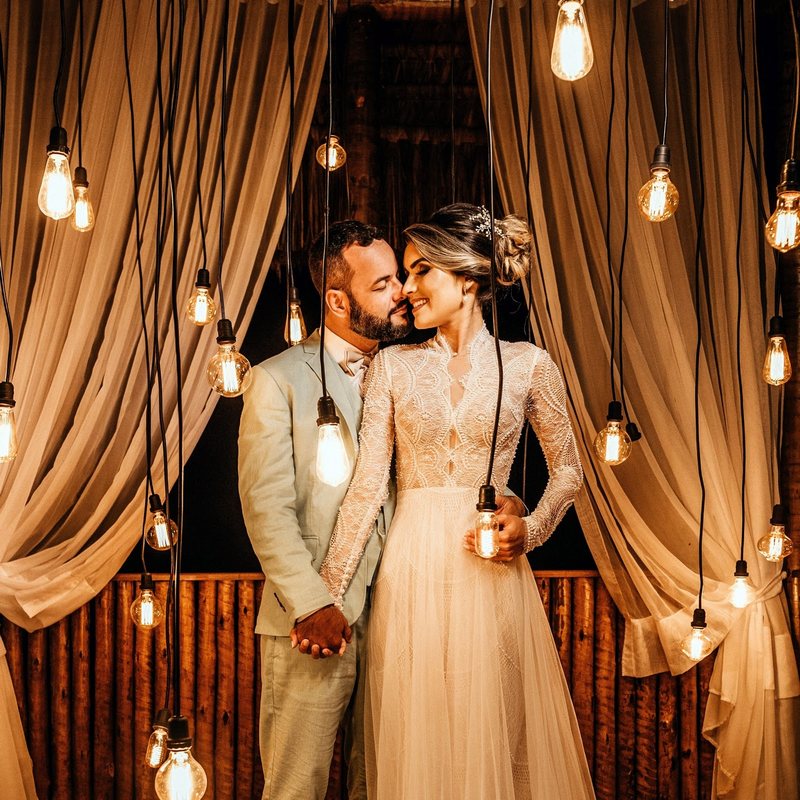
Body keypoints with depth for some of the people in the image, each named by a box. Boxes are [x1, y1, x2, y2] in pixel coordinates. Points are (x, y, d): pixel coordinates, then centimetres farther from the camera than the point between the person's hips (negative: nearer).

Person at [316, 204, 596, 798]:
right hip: (411, 569, 1)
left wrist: (530, 530, -7)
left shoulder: (528, 365, 1)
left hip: (491, 574, -1)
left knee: (494, 739, 6)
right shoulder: (393, 365, 3)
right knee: (415, 743, 7)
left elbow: (568, 470, 11)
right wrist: (328, 594, -8)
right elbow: (369, 483, -2)